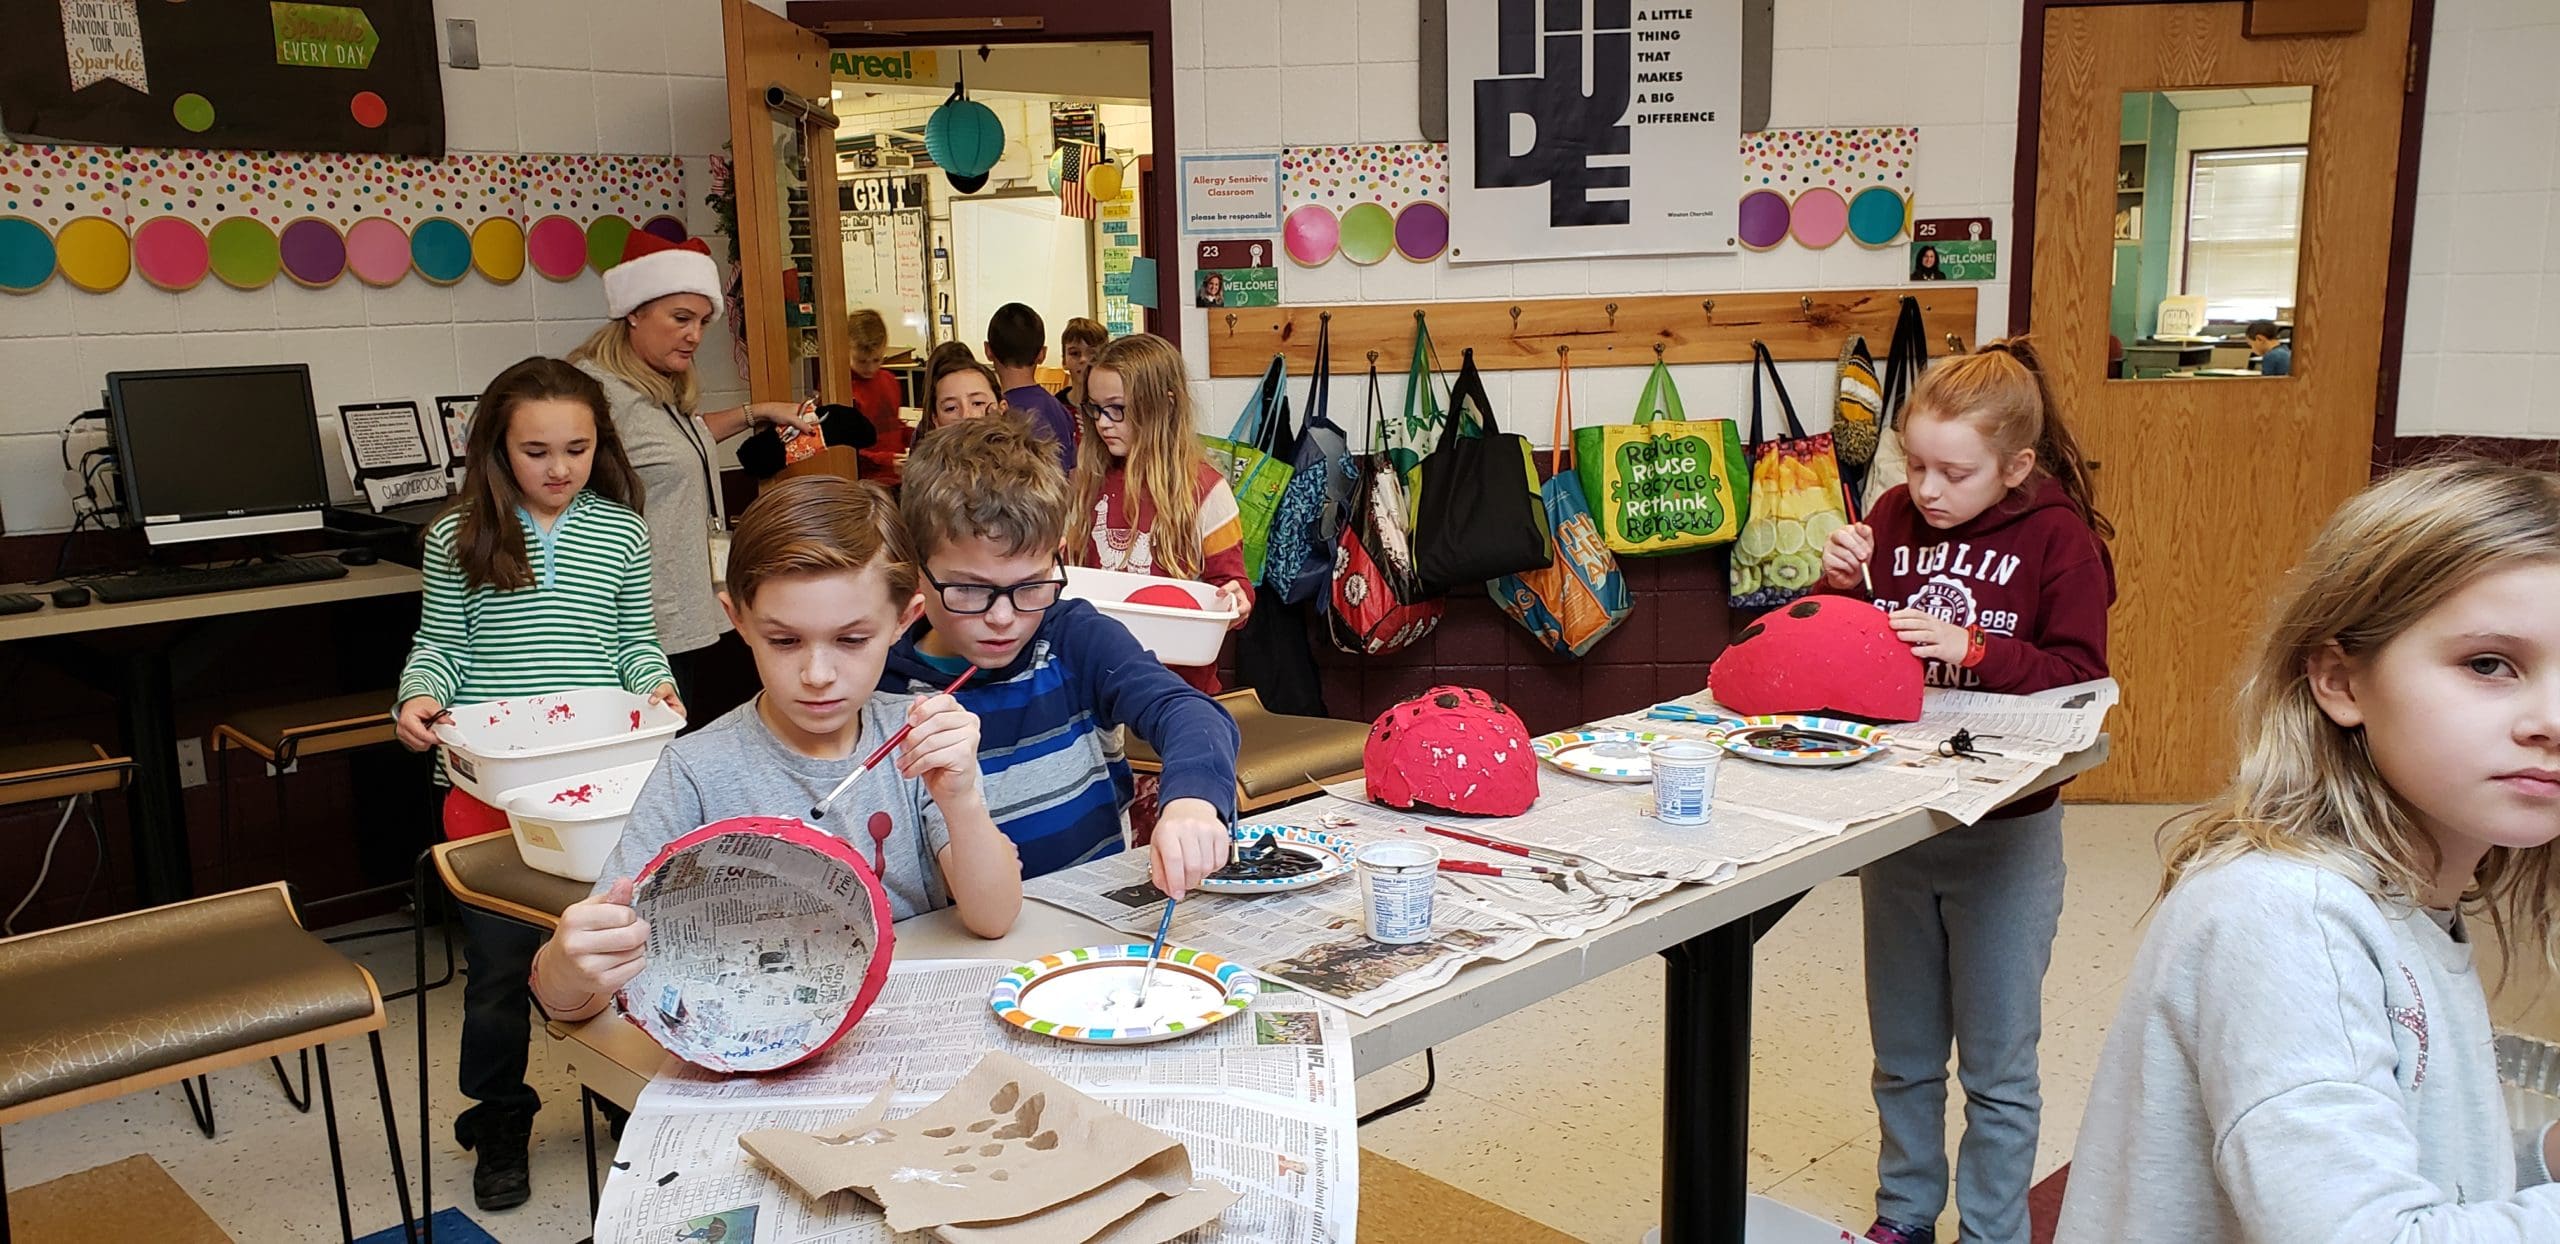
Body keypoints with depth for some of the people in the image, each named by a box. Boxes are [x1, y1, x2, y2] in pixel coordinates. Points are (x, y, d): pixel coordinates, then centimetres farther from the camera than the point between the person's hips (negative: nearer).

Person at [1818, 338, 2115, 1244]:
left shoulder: (2058, 536, -9)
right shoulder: (1896, 516, 0)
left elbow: (2079, 675, -15)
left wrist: (1973, 650, -27)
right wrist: (1839, 585, -12)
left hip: (2004, 835, -4)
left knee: (1997, 1065, 9)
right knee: (1902, 1053, 18)